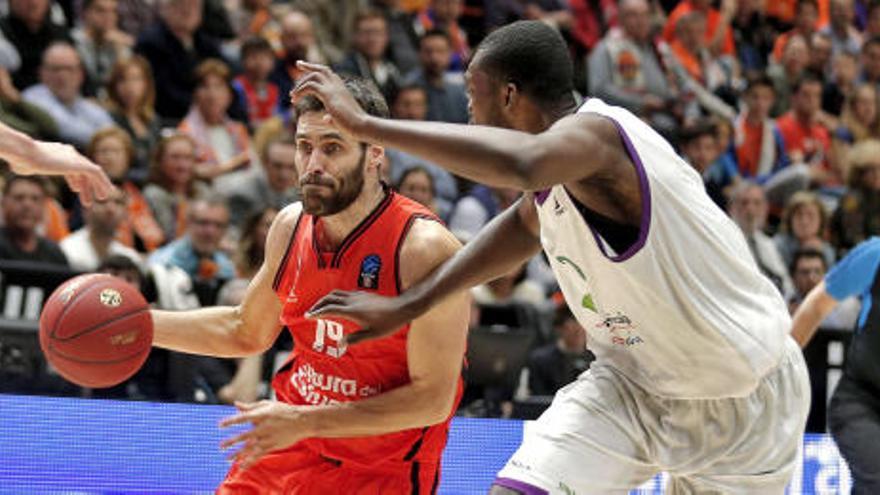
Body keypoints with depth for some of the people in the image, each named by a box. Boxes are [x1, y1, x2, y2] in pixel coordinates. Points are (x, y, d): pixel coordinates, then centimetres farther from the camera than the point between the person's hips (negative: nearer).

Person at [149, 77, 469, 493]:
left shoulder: (425, 249, -20)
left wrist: (305, 422, -24)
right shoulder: (291, 226, 0)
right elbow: (245, 331, 18)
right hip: (288, 449, 6)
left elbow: (432, 399, -21)